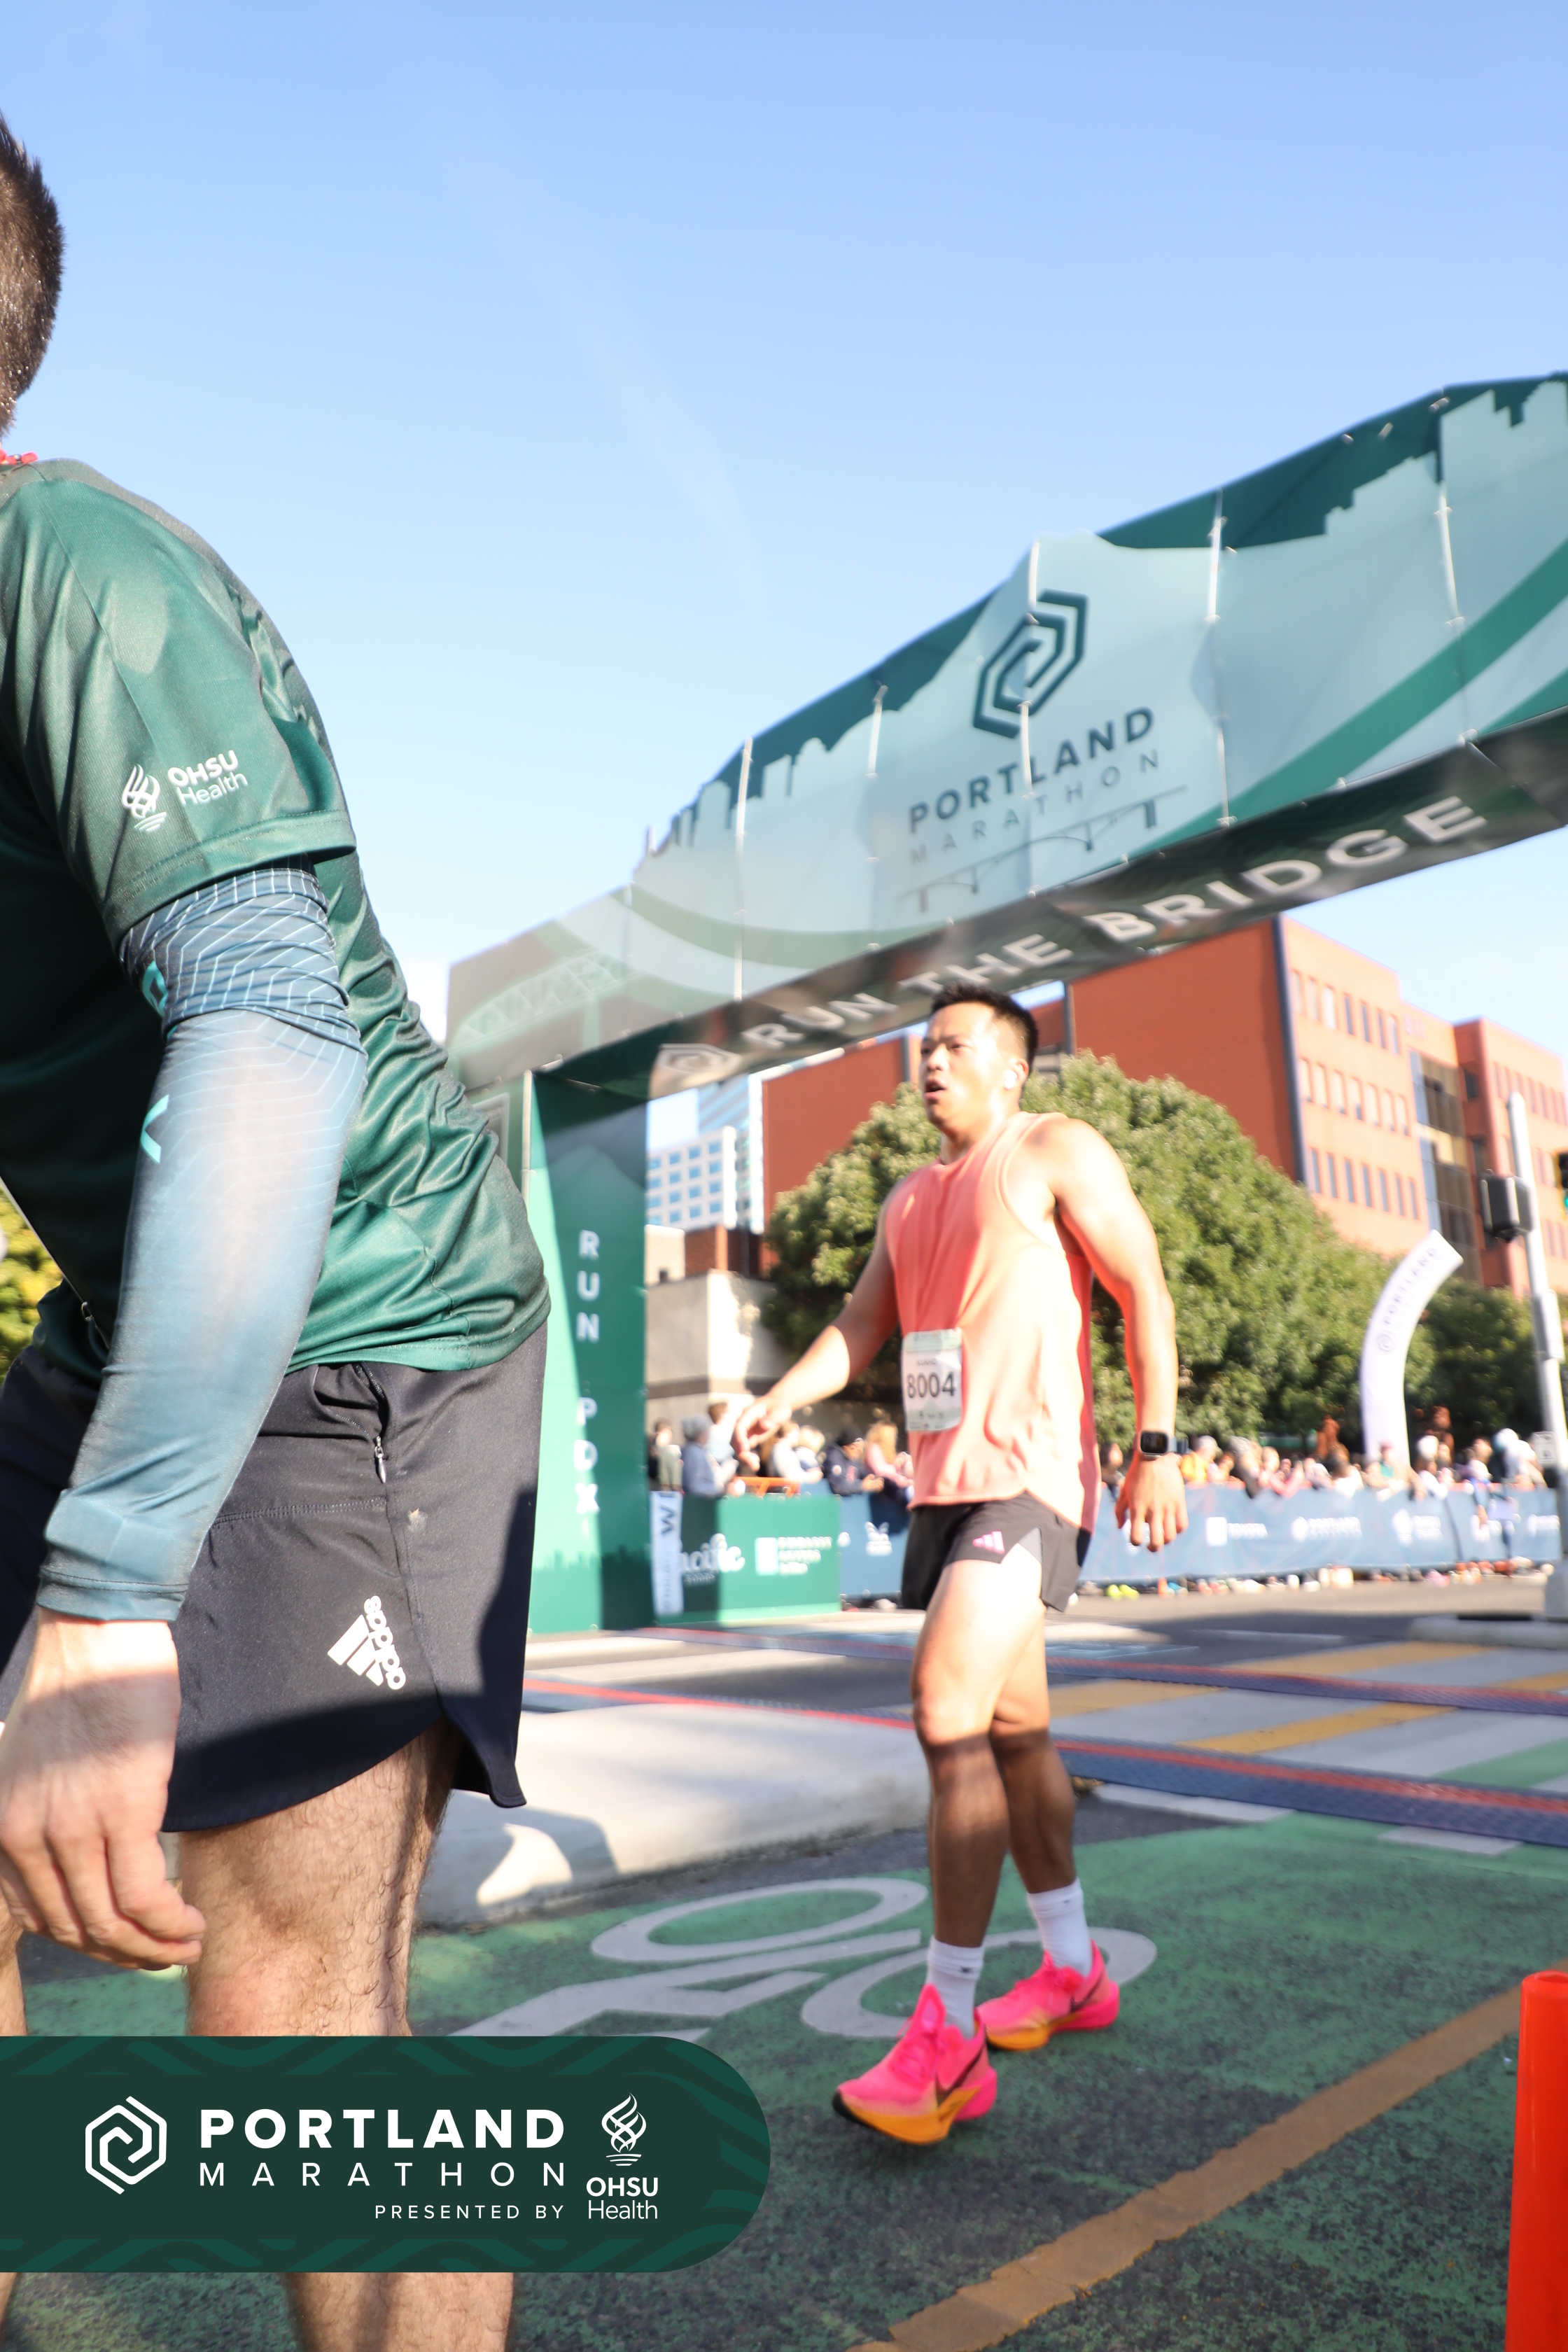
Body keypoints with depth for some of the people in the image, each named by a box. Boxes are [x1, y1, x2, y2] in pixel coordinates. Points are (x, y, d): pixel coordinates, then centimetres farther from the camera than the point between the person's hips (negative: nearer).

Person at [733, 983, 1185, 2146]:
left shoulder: (1057, 1153, -1)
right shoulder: (910, 1198, 20)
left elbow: (1146, 1291, -7)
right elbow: (861, 1324, 15)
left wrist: (1158, 1447, -15)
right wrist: (778, 1400, -2)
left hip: (1029, 1474, -8)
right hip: (946, 1483, 8)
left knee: (949, 1707, -18)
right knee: (1014, 1729, 15)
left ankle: (948, 2035, -10)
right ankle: (1073, 1972, 31)